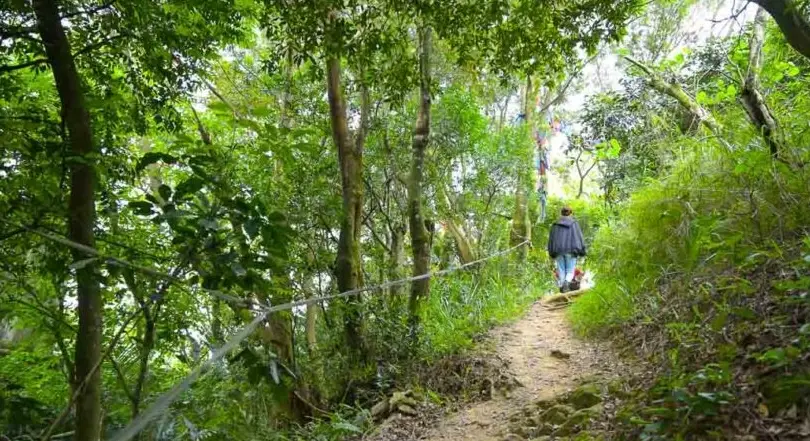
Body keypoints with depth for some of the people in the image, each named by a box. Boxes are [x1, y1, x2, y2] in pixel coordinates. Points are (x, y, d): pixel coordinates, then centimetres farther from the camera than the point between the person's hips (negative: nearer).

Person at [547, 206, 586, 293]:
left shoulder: (555, 225, 11)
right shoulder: (574, 224, 3)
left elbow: (551, 239, 12)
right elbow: (579, 238, 1)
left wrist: (552, 252, 16)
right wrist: (582, 251, 5)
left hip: (558, 250, 2)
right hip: (571, 250, -2)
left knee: (561, 271, 8)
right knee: (570, 271, 1)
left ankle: (561, 285, 3)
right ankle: (567, 282, -25)